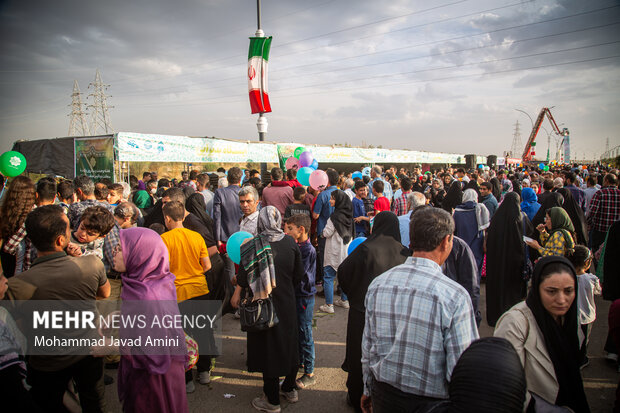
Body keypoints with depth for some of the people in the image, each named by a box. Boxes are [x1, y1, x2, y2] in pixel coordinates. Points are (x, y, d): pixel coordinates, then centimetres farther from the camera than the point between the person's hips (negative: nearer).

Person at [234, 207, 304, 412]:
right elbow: (299, 275, -1)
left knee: (268, 348, 10)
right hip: (287, 303, 4)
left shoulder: (252, 246, -19)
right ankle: (289, 389, 39)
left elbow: (243, 280, -16)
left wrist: (237, 279, 7)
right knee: (289, 343, 21)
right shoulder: (290, 242, -8)